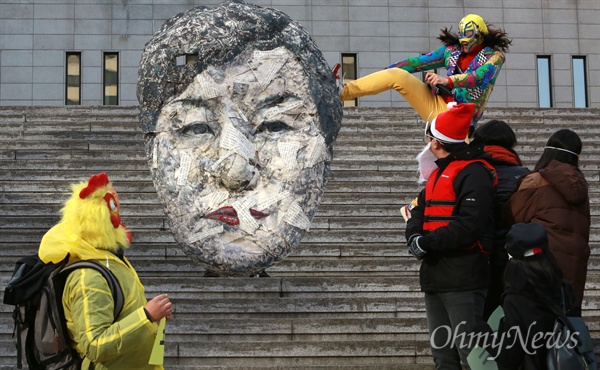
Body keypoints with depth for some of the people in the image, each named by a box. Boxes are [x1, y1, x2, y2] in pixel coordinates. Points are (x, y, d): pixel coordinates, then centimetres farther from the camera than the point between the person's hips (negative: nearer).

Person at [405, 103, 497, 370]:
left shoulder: (474, 173, -11)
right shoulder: (439, 173, 21)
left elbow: (470, 225, -22)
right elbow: (419, 210, 18)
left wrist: (426, 244, -17)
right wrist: (414, 235, -5)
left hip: (462, 278, -10)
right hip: (435, 276, 10)